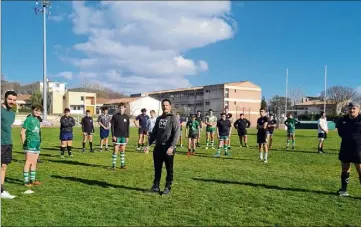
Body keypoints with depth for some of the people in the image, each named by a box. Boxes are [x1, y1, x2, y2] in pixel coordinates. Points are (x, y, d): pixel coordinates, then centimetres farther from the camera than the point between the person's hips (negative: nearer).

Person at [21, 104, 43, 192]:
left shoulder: (37, 120, 16)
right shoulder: (28, 119, -6)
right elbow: (22, 132, -9)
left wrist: (38, 142, 15)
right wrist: (24, 143, -9)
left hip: (37, 143, 8)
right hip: (30, 143, -8)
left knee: (34, 162, 11)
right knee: (28, 162, -6)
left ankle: (32, 180, 18)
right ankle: (26, 181, -3)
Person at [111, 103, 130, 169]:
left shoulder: (126, 117, 5)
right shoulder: (115, 116, -3)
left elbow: (127, 127, 8)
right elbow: (112, 126, -4)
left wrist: (127, 136, 4)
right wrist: (113, 135, -11)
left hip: (124, 136, 3)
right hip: (117, 136, -3)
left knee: (123, 150, 8)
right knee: (116, 150, -2)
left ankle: (122, 164, 15)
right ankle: (114, 164, 4)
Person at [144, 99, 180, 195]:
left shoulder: (174, 118, -5)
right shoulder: (159, 118, 15)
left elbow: (176, 134, -13)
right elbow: (154, 132, 19)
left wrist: (172, 147, -22)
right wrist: (149, 144, 10)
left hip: (168, 148, -5)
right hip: (158, 147, 6)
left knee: (169, 169, 4)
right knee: (157, 168, 10)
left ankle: (168, 187, 15)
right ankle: (156, 186, 21)